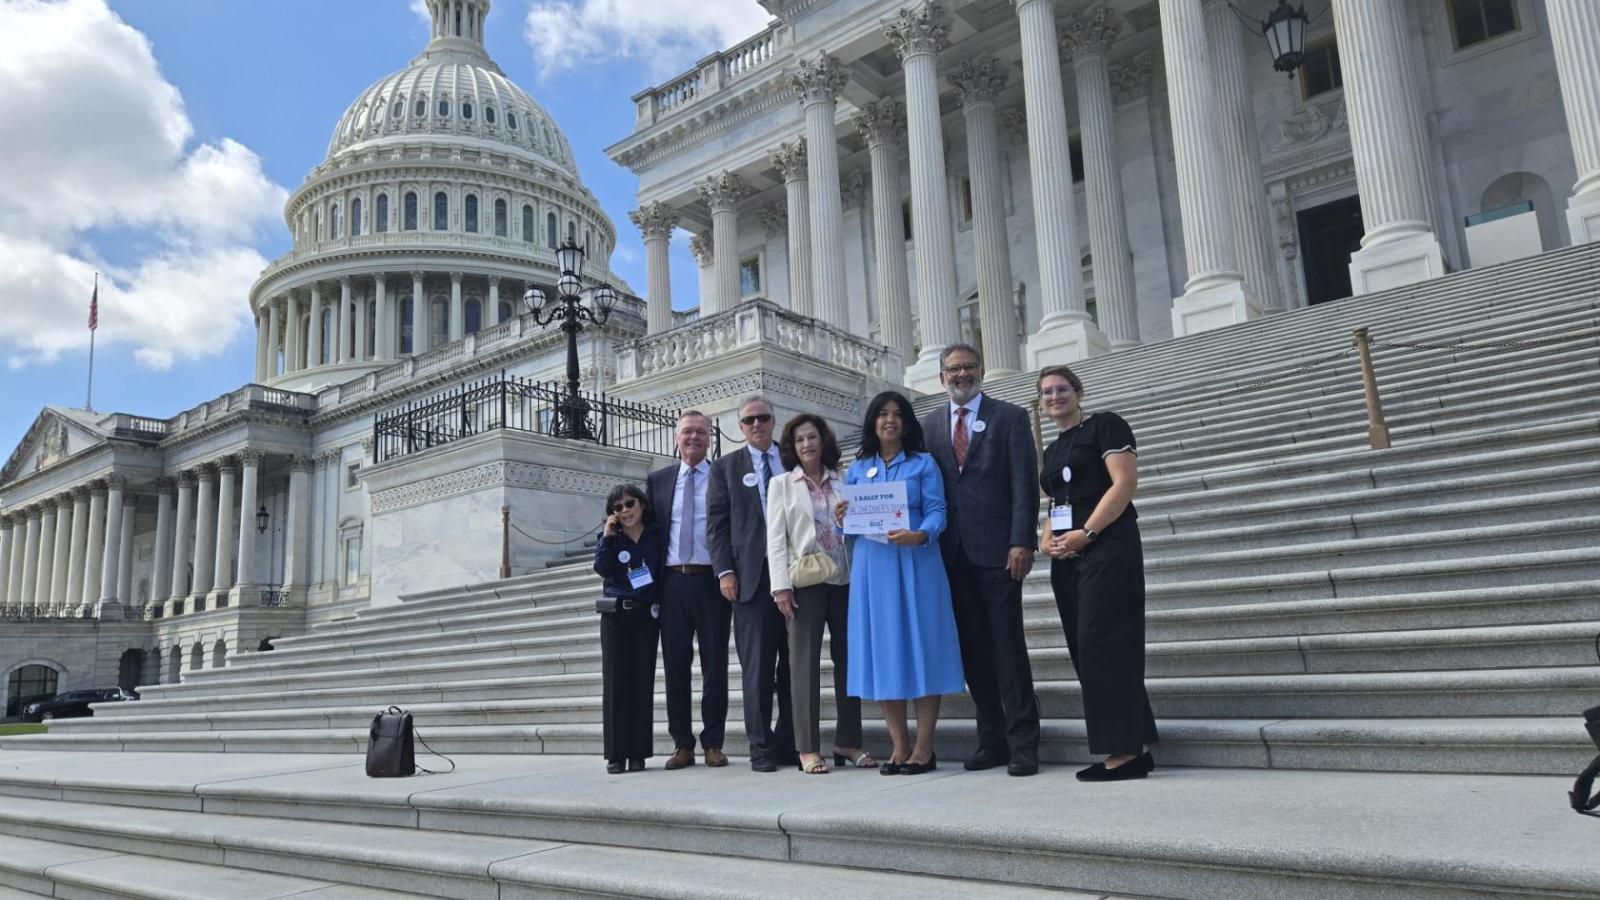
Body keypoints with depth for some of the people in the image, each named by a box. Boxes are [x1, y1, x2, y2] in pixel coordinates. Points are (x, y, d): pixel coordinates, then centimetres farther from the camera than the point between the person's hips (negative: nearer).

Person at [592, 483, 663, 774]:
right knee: (615, 682, -1)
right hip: (616, 615, 0)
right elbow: (601, 568, -9)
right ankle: (616, 753, 4)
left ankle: (638, 753, 7)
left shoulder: (657, 535, 6)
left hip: (647, 615, 0)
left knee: (643, 681, 1)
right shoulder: (609, 537, 7)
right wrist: (608, 536, -11)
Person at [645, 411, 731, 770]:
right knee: (675, 664, 5)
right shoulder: (657, 480, 12)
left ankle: (714, 743, 13)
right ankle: (682, 744, 15)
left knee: (715, 664, 3)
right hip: (672, 582, 2)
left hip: (712, 581, -2)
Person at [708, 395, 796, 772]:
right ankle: (761, 747, 6)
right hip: (752, 577, -2)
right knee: (757, 666, -2)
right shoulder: (725, 468, 10)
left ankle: (789, 743, 13)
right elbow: (717, 525, 5)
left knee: (794, 663, 4)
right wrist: (725, 571, -6)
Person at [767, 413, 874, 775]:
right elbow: (775, 537, 1)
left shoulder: (842, 483, 12)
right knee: (805, 661, -2)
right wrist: (781, 585, -8)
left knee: (848, 658, 4)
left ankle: (848, 741, 14)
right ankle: (808, 748, 3)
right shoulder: (782, 484, 8)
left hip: (844, 579, 3)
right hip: (805, 580, -2)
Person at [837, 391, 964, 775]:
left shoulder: (924, 464, 6)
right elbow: (850, 519, 14)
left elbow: (937, 512, -4)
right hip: (872, 566, 3)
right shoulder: (857, 469, 15)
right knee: (881, 650, 2)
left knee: (921, 647, -4)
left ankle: (924, 749, 2)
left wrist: (920, 535, -24)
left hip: (915, 562, -3)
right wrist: (841, 519, -9)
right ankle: (900, 747, 11)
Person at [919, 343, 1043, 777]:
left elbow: (1025, 484, -4)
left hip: (997, 550, -4)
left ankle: (1023, 744, 6)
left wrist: (1021, 542, -13)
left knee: (1009, 647, -1)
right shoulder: (929, 425, 13)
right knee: (973, 649, 8)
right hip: (953, 553, 4)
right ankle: (992, 740, 17)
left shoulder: (1010, 417, 3)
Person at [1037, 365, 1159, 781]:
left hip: (1107, 548, -8)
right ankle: (1136, 746, 11)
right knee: (1084, 649, 6)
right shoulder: (1052, 450, 20)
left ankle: (1125, 749, -4)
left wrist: (1086, 532, -18)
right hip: (1067, 558, 8)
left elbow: (1125, 482, -13)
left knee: (1102, 644, -11)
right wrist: (1045, 540, 5)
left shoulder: (1105, 425, -2)